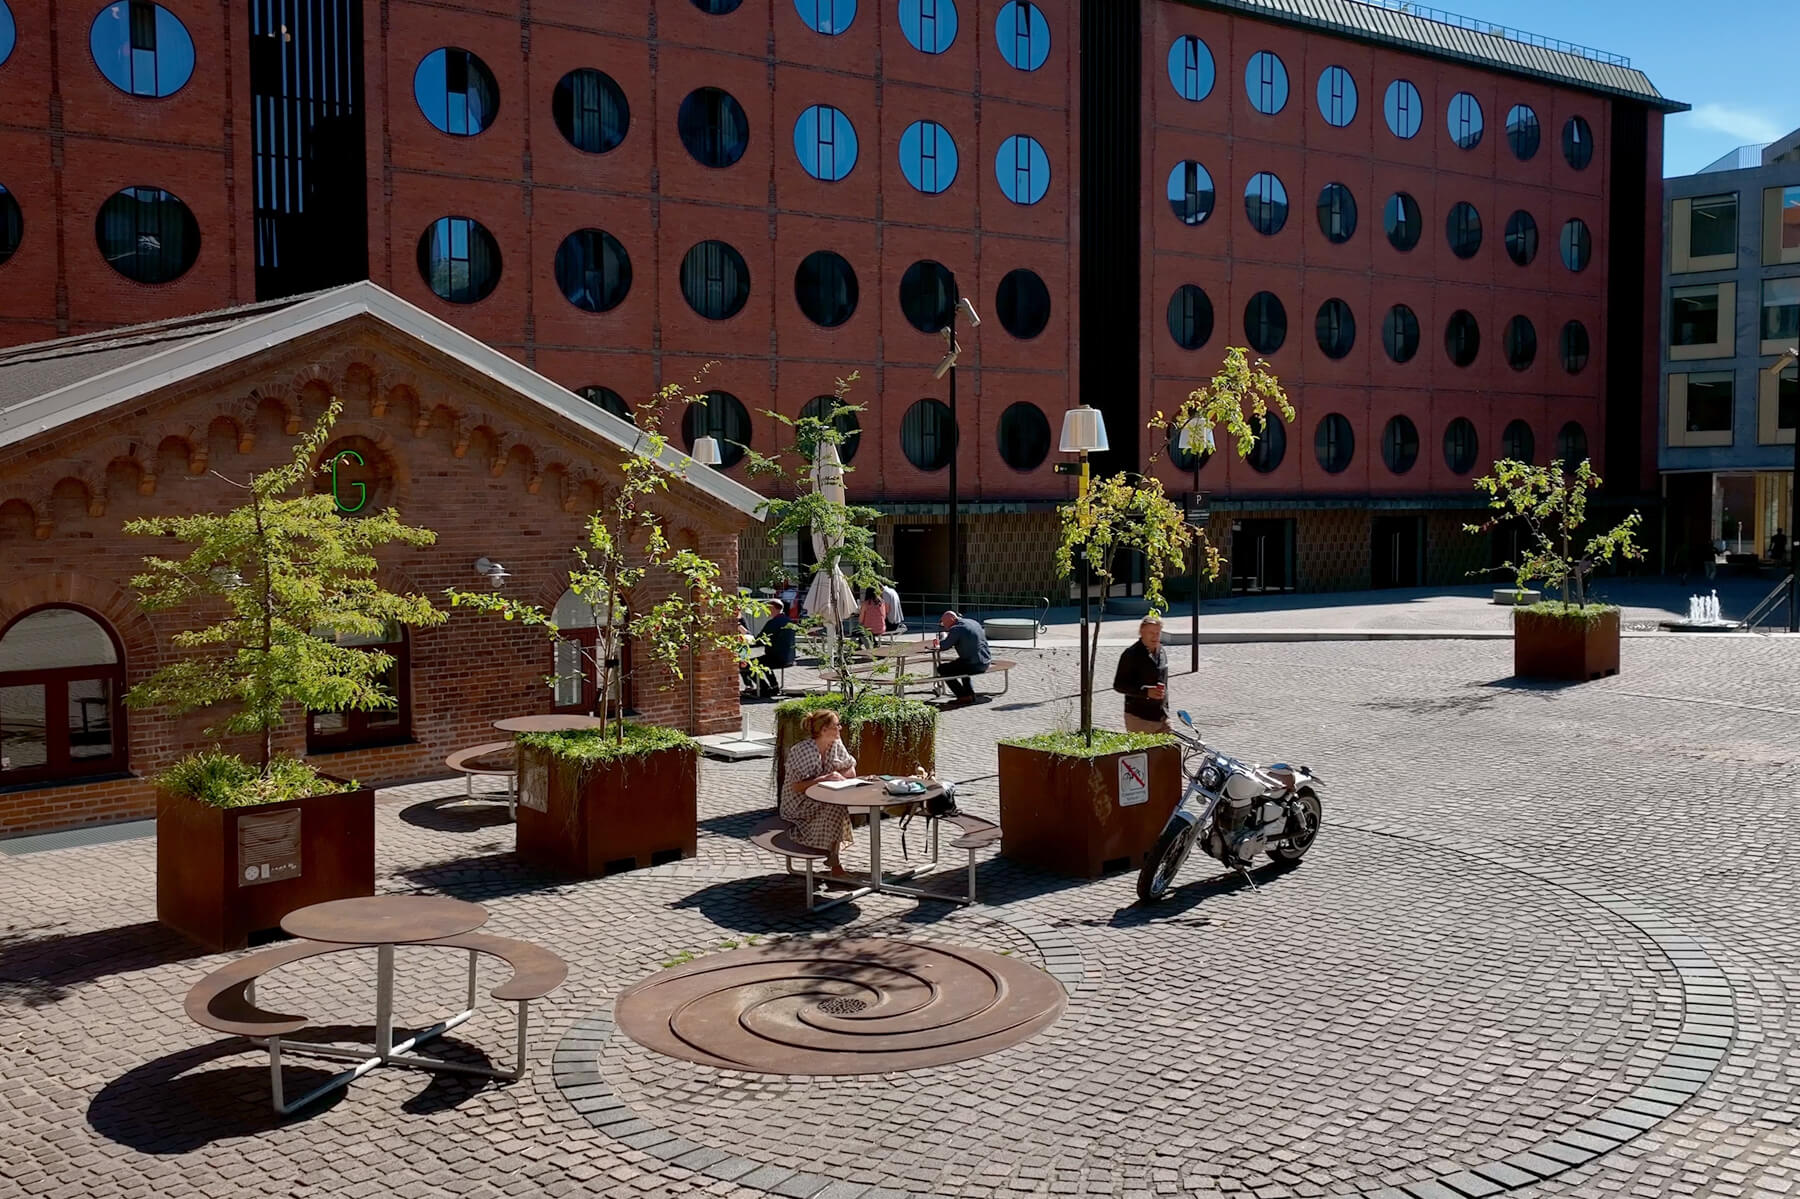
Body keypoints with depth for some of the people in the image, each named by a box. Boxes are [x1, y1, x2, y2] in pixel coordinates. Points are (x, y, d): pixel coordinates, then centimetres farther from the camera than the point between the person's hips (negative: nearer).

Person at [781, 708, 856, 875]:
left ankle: (832, 857, -13)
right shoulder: (801, 750, -21)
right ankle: (833, 862, -17)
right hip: (797, 804, -7)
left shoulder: (836, 744, -1)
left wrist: (837, 775, -16)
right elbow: (796, 787, -23)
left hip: (820, 799, 7)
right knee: (835, 808, -29)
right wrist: (823, 779, -30)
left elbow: (851, 772, 4)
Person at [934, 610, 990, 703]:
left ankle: (964, 697, 3)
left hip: (974, 665, -9)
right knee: (960, 664, 38)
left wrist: (943, 637, 14)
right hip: (985, 663, 9)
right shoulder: (973, 622, 14)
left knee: (942, 669, 5)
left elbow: (943, 646, -8)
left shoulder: (956, 629, -13)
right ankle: (970, 693, 30)